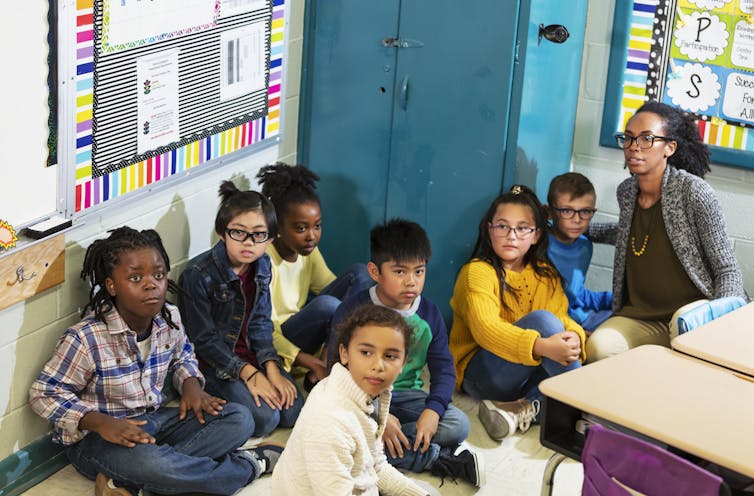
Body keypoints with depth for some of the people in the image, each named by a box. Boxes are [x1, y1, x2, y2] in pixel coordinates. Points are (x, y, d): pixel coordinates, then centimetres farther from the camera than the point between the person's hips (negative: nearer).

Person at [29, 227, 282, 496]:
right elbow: (44, 395, -16)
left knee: (239, 418, -7)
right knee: (146, 462, -41)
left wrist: (191, 385, -2)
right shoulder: (85, 339, -21)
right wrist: (101, 423, -28)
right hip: (95, 438, -7)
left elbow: (182, 356, 21)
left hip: (153, 421, 7)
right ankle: (247, 466, -14)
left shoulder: (169, 318, -2)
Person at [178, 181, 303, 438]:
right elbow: (204, 340, -18)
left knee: (294, 411, -7)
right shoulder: (198, 274, -22)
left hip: (250, 354, 6)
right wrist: (249, 374, -21)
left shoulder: (261, 265, -2)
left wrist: (271, 369, -10)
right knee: (264, 418, -21)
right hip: (213, 361, -6)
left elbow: (261, 322, 4)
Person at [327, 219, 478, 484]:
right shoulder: (352, 311, -9)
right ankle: (436, 458, -27)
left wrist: (432, 411, -20)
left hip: (406, 395, 3)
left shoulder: (429, 313, 2)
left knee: (459, 425, -20)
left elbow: (444, 370, 2)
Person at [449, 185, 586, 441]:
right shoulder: (478, 272, -9)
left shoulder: (545, 275, 12)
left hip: (527, 371, 6)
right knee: (541, 319, -28)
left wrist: (574, 337, -29)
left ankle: (526, 408, -25)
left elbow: (562, 317, -3)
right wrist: (542, 347, -40)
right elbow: (485, 328, -25)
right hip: (478, 371, -6)